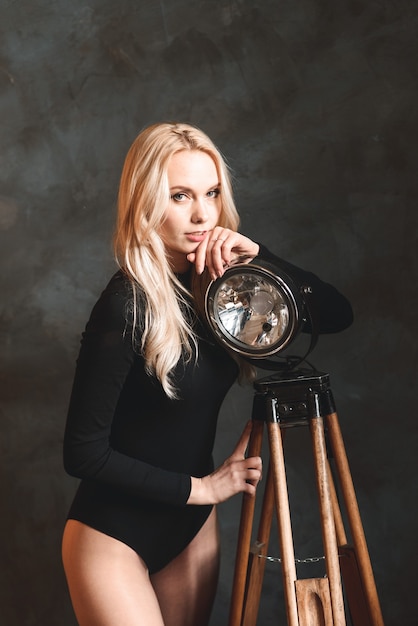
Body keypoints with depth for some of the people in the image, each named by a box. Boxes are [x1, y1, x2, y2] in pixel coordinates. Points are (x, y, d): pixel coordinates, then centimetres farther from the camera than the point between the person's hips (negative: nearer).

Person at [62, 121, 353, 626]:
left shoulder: (219, 279, -5)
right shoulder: (128, 305, -24)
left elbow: (337, 314, -5)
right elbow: (83, 453, -22)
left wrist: (257, 257, -19)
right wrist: (200, 486, -15)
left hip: (191, 526, 6)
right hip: (112, 537, -6)